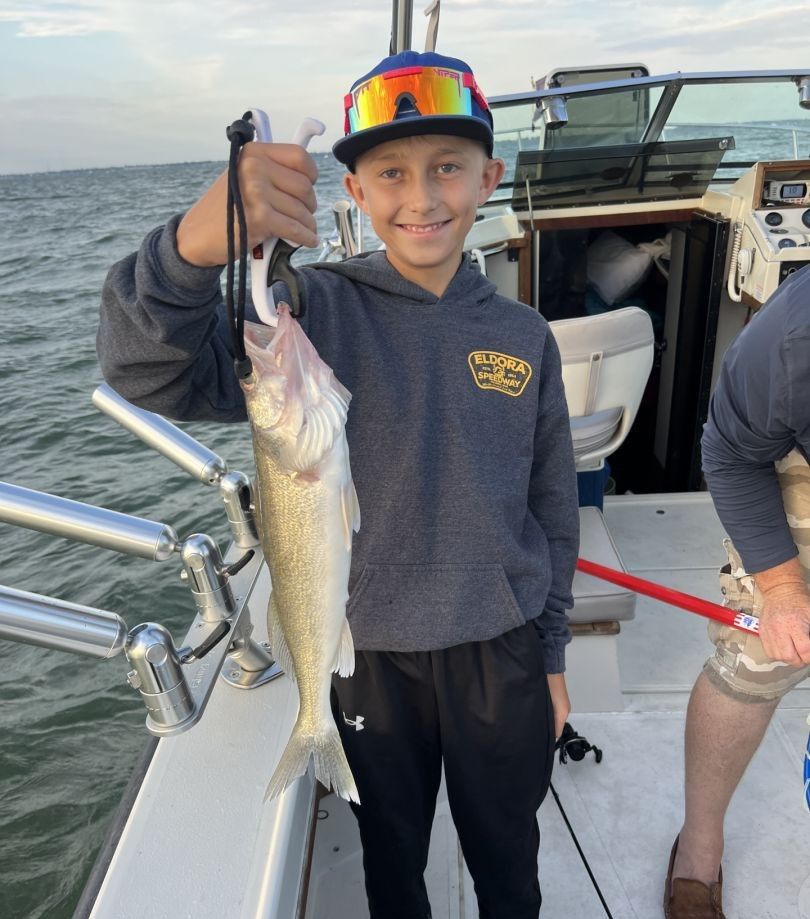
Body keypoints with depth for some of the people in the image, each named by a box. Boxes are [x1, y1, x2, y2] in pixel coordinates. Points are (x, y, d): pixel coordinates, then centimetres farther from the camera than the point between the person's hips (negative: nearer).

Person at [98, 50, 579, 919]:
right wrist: (194, 247, -48)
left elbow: (552, 510, 4)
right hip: (369, 651, -2)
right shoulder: (316, 311, -13)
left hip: (500, 650, 2)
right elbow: (149, 373, -29)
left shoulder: (522, 335, -4)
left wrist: (551, 656, 9)